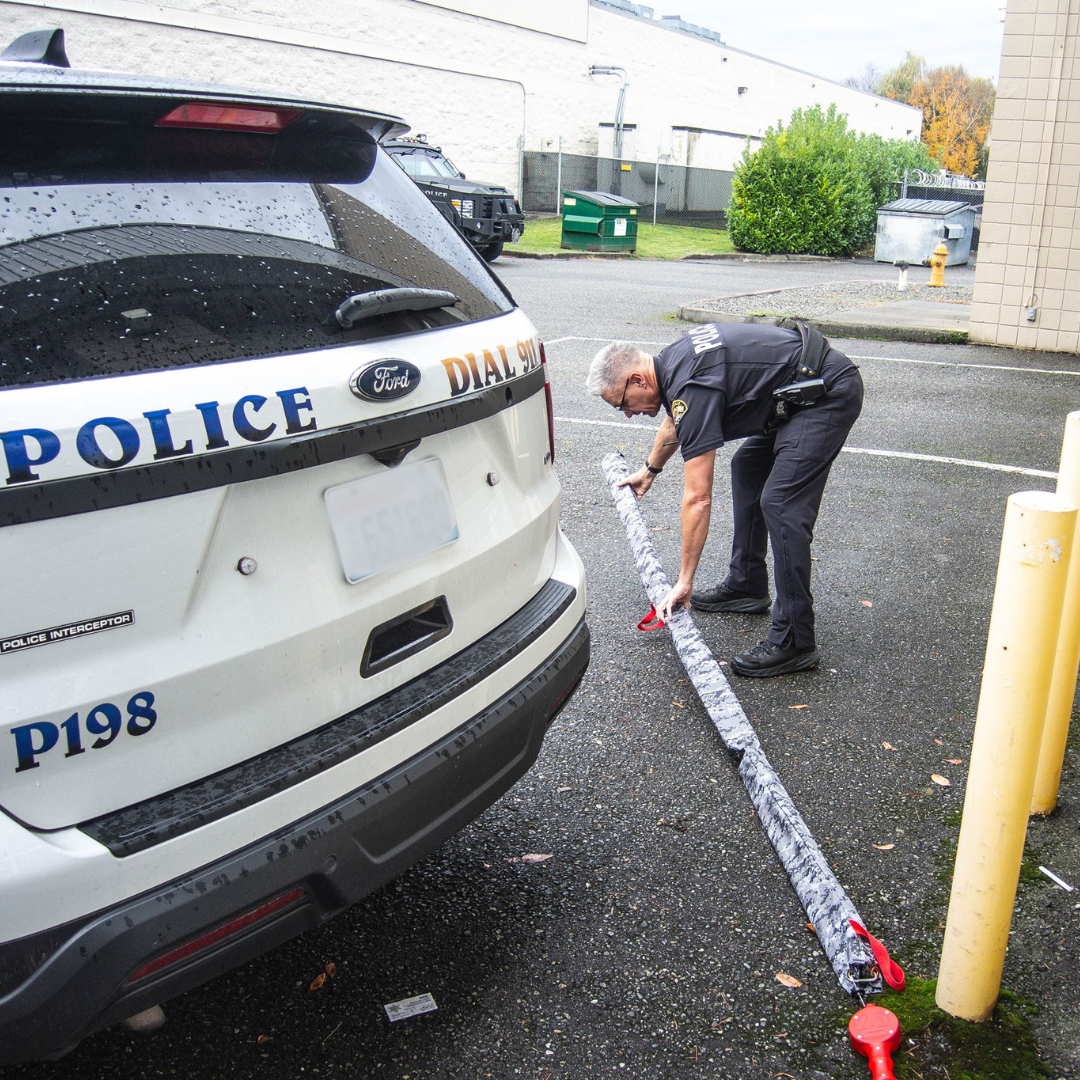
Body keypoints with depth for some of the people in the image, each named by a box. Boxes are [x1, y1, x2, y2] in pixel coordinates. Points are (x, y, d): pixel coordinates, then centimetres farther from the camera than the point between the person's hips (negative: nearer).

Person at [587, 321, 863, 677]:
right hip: (799, 388, 11)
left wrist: (684, 581, -20)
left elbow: (698, 499, -25)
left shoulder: (692, 387, -24)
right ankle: (746, 586, 30)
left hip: (828, 391, -11)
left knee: (781, 504, -17)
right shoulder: (669, 363, 6)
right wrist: (650, 469, 50)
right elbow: (674, 422, 32)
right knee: (747, 470, 21)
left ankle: (794, 642, -13)